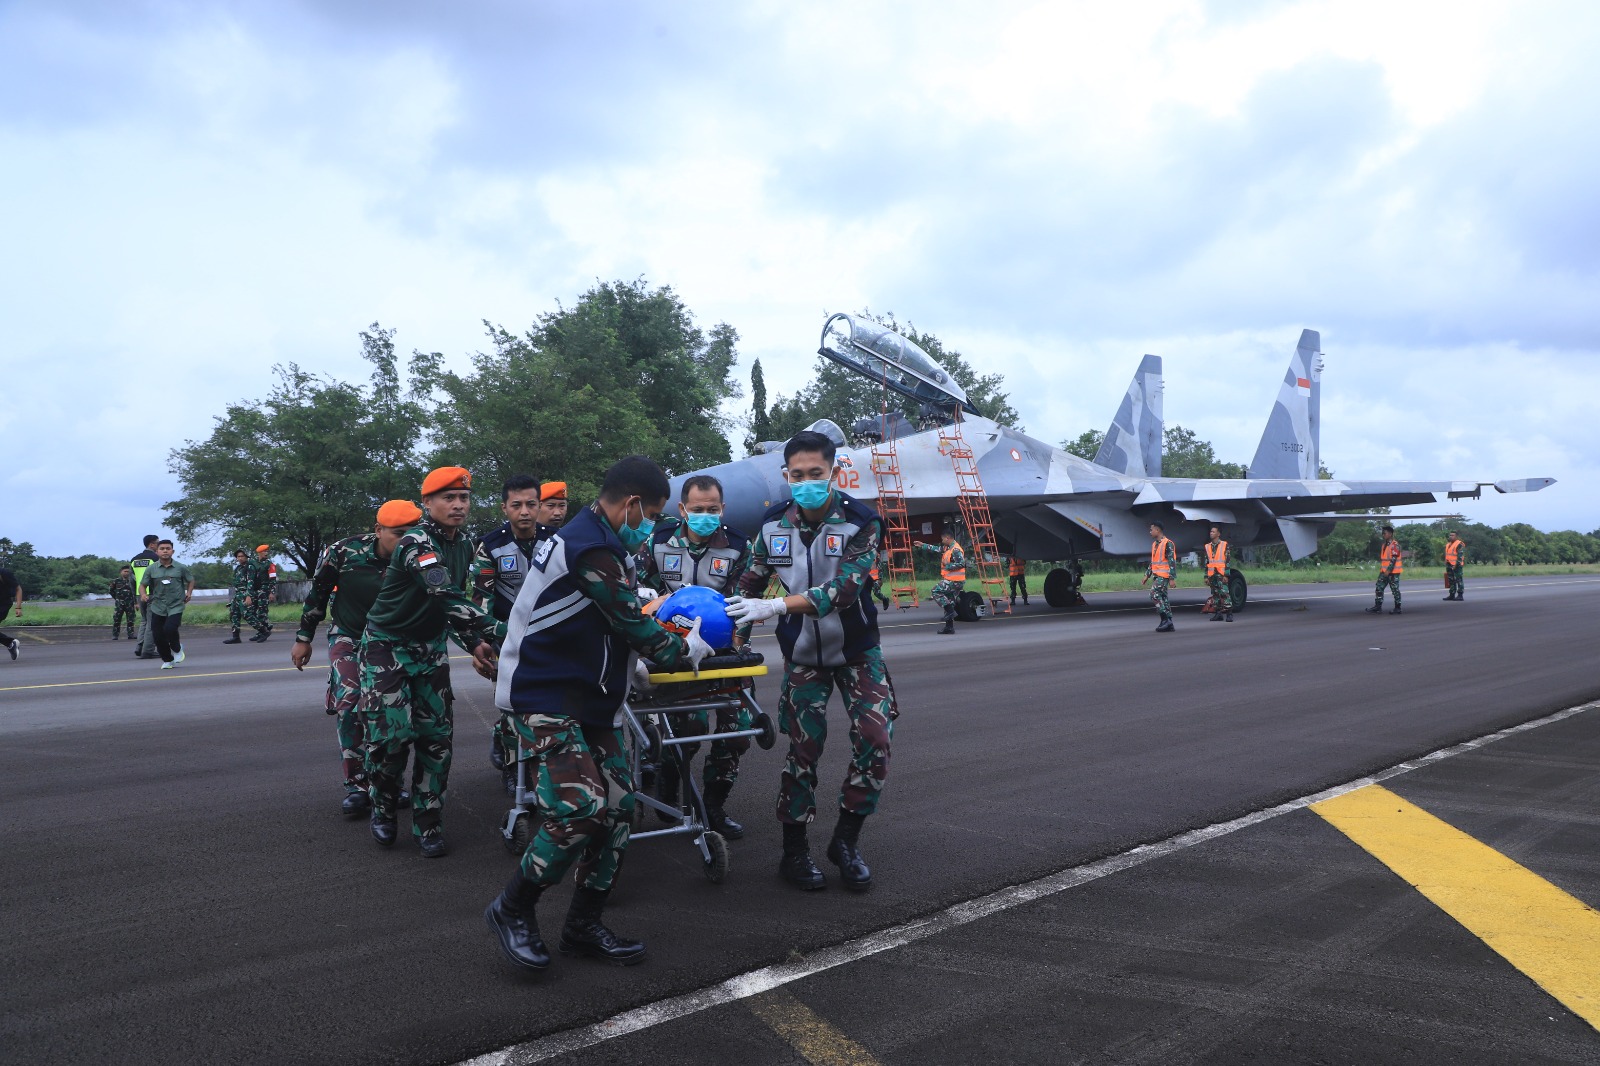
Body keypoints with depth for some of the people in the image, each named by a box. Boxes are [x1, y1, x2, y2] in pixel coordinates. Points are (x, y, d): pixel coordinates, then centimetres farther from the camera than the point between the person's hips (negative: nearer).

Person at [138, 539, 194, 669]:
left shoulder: (180, 568, 2)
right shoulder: (151, 569, 2)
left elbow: (191, 580, 17)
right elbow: (142, 585, 4)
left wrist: (189, 593, 2)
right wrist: (143, 595, -16)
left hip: (176, 606, -2)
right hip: (158, 607, 2)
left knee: (170, 628, -23)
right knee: (157, 635, 2)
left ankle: (177, 649, 10)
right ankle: (167, 660, 24)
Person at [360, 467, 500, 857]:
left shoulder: (464, 544, 0)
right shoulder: (416, 543, -25)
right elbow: (448, 596, -40)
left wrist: (475, 645, -3)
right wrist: (493, 634, -49)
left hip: (431, 648, 6)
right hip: (387, 646, -6)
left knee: (436, 736, -1)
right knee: (390, 734, -10)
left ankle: (428, 824, 8)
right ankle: (383, 809, 16)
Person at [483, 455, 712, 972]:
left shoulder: (592, 539, 12)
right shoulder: (592, 549, -20)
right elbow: (634, 629, -14)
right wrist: (687, 651, 0)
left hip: (590, 697, 10)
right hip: (546, 697, -10)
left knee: (617, 807, 6)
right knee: (581, 808, -18)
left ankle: (584, 926, 17)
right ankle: (512, 910, 4)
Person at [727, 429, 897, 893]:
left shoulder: (860, 521, -20)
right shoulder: (774, 523, -8)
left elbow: (843, 589, -32)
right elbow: (750, 583, 4)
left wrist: (777, 606, -40)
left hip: (856, 650, -1)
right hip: (802, 654, 1)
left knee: (874, 738, -11)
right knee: (804, 748, -1)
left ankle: (846, 840, 8)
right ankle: (794, 852, 14)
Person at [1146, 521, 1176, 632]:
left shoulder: (1167, 544, -11)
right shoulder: (1154, 544, 16)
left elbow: (1172, 562, -15)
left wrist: (1171, 578, -19)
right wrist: (1147, 575, 20)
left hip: (1164, 576, -9)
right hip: (1157, 576, 9)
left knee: (1154, 593, -18)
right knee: (1162, 598, 8)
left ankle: (1165, 619, -15)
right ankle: (1169, 624, 10)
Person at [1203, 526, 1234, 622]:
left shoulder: (1224, 545, 1)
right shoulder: (1207, 546, 14)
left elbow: (1227, 561, -3)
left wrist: (1226, 575, -9)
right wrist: (1206, 576, 11)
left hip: (1221, 574, -5)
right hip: (1212, 574, 5)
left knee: (1224, 593, -12)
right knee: (1215, 594, 5)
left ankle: (1229, 613, -11)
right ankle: (1218, 613, 9)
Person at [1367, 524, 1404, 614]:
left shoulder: (1395, 544, -13)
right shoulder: (1384, 545, 15)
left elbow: (1394, 559, -18)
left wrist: (1388, 570, -22)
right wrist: (1382, 569, 19)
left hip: (1393, 571, -9)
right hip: (1384, 571, 9)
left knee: (1395, 590, 0)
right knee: (1379, 588, 1)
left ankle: (1397, 608, 8)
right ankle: (1378, 607, 1)